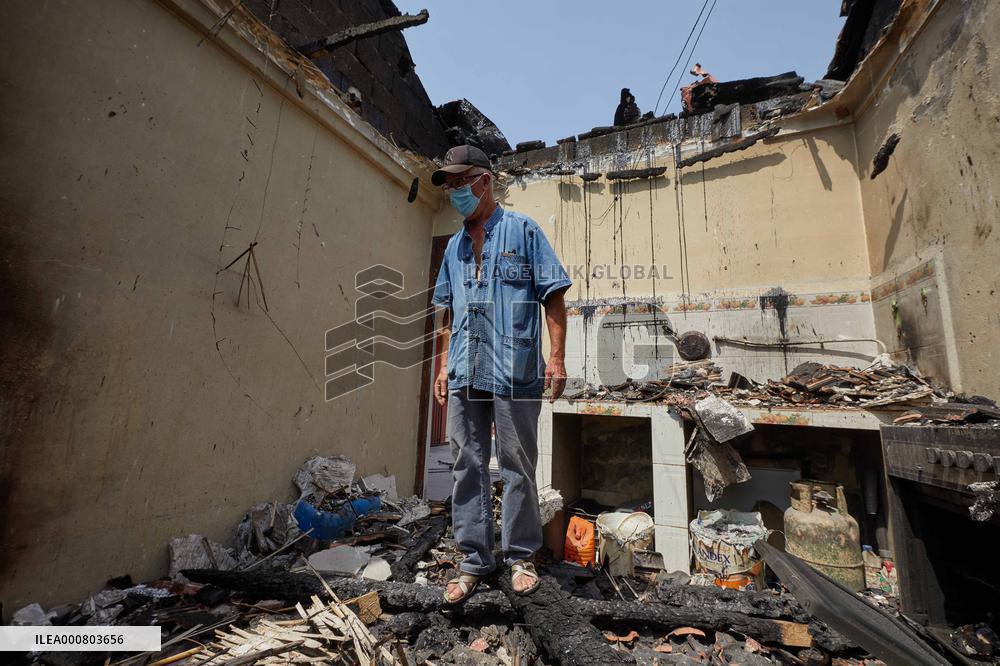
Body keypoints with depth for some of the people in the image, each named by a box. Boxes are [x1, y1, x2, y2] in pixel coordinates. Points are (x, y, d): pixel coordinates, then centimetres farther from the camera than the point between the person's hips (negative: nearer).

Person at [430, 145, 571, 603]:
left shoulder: (522, 230, 4)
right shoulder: (455, 247, 19)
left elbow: (553, 295, -2)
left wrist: (557, 357, -10)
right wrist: (444, 366, 16)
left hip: (514, 372, -5)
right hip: (464, 376, 5)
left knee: (518, 468, 6)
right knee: (468, 469, 8)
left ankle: (520, 557, 24)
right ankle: (473, 561, 23)